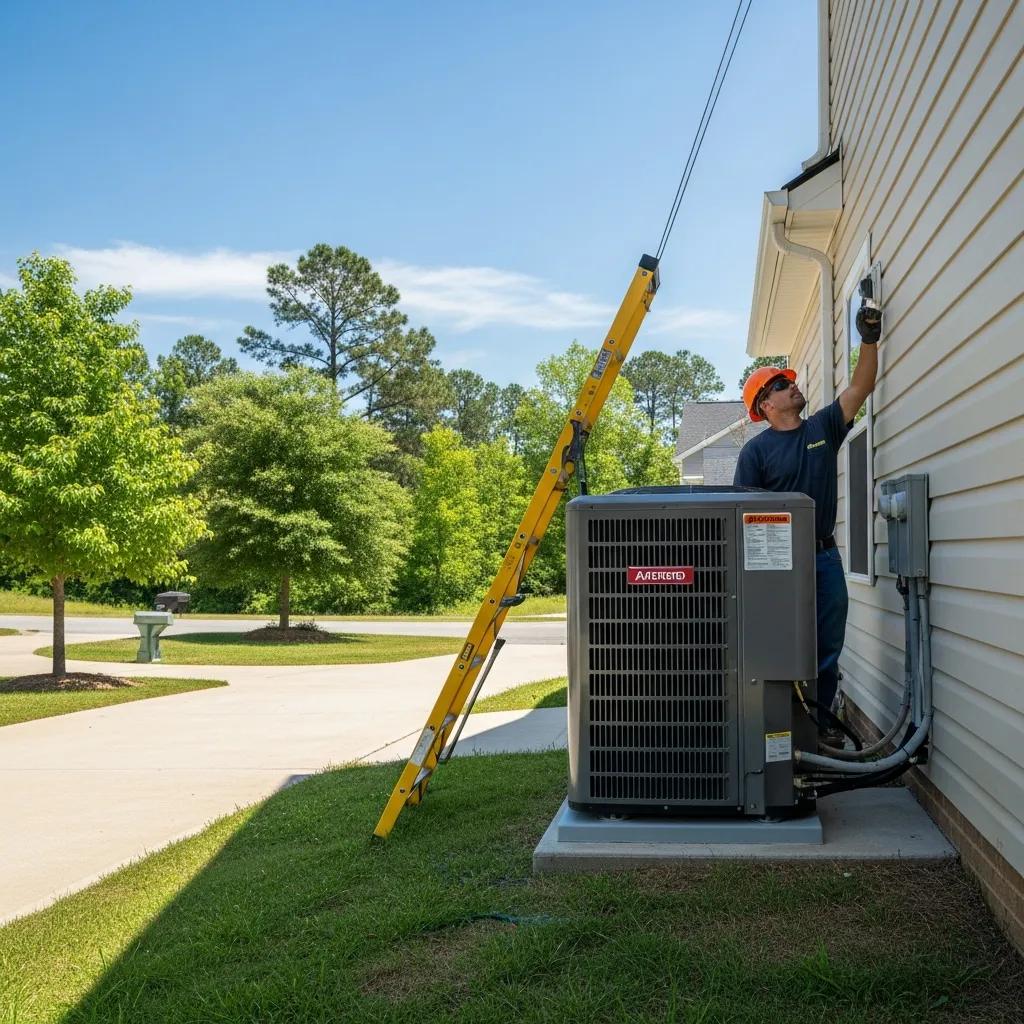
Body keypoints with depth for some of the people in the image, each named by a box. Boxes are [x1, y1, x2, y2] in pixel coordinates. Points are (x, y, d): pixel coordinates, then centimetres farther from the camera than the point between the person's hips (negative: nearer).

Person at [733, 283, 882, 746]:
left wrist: (869, 335, -5)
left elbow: (859, 387, 4)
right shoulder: (756, 450, -3)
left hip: (825, 556, 5)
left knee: (827, 648, 7)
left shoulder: (823, 428, 11)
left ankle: (819, 717, 17)